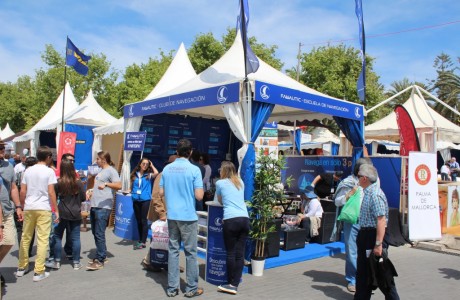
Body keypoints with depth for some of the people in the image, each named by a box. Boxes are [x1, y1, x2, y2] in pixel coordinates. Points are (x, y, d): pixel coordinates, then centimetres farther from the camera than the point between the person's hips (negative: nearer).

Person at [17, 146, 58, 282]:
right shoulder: (49, 171, -6)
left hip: (29, 208, 5)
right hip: (44, 208, -5)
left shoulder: (28, 170, 8)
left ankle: (22, 267, 27)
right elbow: (51, 192, -10)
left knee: (25, 238, 16)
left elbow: (22, 191, 7)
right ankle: (39, 272, 1)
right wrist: (56, 210, -5)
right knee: (42, 240, 0)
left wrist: (22, 206, 19)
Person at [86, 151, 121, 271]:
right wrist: (91, 193, 23)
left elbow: (119, 185, -22)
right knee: (95, 232, 15)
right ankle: (101, 255, 26)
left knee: (99, 234, -8)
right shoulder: (101, 171, 21)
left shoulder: (111, 171, -8)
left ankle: (99, 261, -2)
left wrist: (106, 184, -34)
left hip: (103, 207, -10)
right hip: (94, 206, 10)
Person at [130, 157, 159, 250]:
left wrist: (152, 165, -3)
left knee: (144, 221, -4)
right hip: (136, 200, 4)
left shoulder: (149, 175, 2)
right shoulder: (134, 174, 9)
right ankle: (140, 240, 22)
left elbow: (156, 173, -17)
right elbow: (132, 186, 15)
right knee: (138, 221, 12)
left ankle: (143, 242, -1)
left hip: (145, 200, -4)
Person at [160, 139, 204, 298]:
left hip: (172, 216, 4)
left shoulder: (167, 168, 3)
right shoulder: (194, 169, -11)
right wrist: (201, 187, 7)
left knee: (173, 250, 11)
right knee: (190, 252, 6)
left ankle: (172, 288, 16)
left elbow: (161, 192, 8)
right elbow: (199, 196, -13)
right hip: (188, 216, -4)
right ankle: (192, 288, 15)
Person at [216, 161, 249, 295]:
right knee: (240, 253, 4)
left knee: (231, 253, 3)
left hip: (231, 220, -4)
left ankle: (231, 284, 11)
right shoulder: (240, 182, 20)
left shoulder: (220, 183, 9)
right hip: (245, 219, 4)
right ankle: (234, 284, 6)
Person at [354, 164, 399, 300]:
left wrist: (378, 244, -27)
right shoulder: (367, 192, 9)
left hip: (373, 236, -10)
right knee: (363, 271, 18)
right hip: (365, 235, 10)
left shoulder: (375, 194, -21)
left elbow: (381, 220, -26)